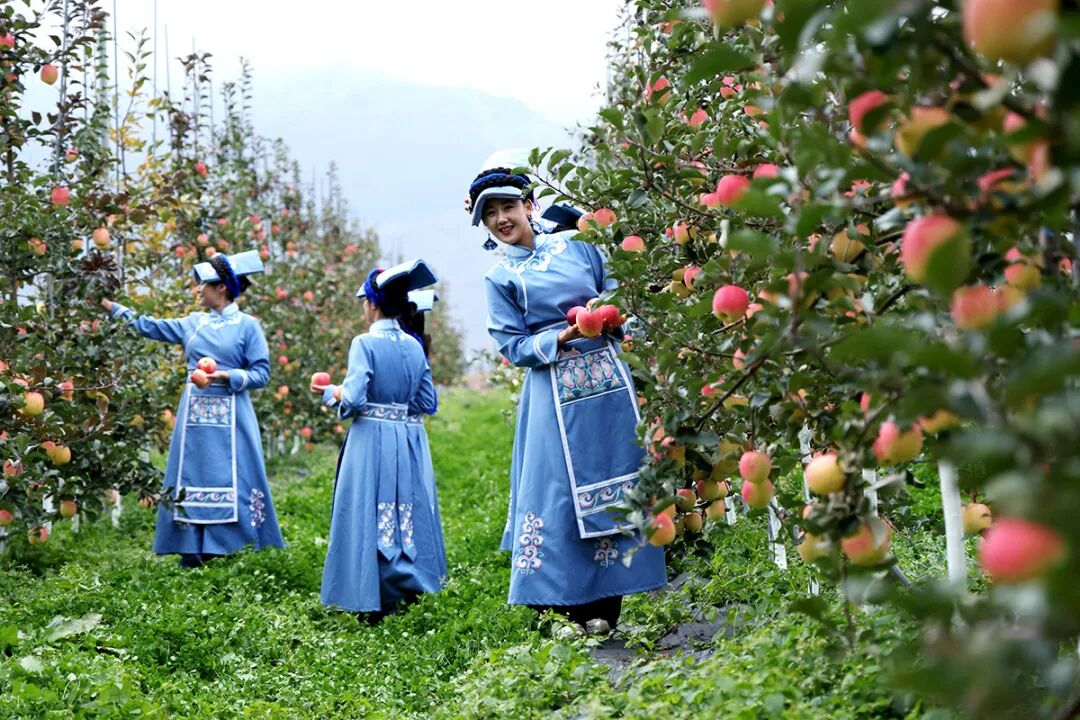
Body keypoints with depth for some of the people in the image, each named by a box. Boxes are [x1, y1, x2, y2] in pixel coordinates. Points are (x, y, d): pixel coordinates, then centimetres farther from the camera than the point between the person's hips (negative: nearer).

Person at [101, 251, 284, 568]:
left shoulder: (247, 326, -2)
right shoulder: (194, 323, 13)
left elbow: (261, 374, -4)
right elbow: (150, 327, 21)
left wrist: (226, 377, -17)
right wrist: (112, 307, 21)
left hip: (229, 420, -5)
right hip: (194, 416, 5)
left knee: (232, 485, -6)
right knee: (192, 481, 5)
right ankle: (193, 556, 12)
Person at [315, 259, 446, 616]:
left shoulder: (365, 343, -10)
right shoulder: (414, 346, 7)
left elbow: (353, 399, -17)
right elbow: (428, 402, 9)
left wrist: (329, 392, 3)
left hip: (374, 441, -5)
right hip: (410, 442, 5)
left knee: (372, 517, 0)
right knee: (408, 512, 12)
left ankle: (376, 599, -2)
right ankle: (410, 582, 14)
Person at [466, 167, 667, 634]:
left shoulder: (575, 245, 10)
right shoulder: (499, 279, 3)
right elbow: (514, 347, -3)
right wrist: (564, 336, -16)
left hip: (609, 379, 3)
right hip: (557, 392, -3)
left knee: (619, 481, 2)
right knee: (560, 489, -5)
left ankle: (607, 603, 10)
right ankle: (569, 607, 2)